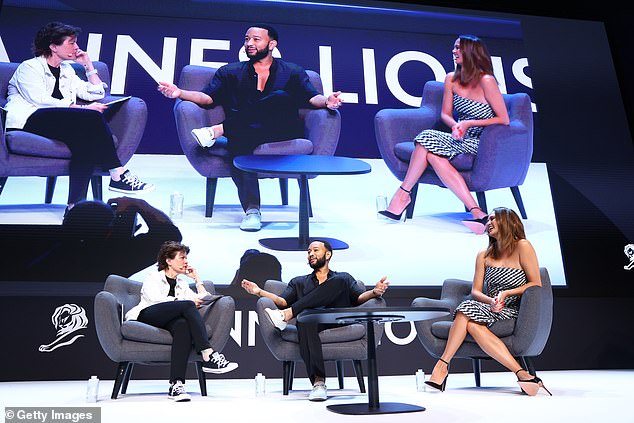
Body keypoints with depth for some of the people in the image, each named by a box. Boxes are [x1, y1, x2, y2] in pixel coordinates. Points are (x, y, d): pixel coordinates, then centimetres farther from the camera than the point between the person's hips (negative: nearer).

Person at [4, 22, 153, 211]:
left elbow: (97, 93, 24)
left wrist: (88, 64, 20)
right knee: (92, 117, -29)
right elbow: (40, 100, -11)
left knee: (86, 137, -30)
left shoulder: (67, 70, 27)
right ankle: (118, 174, -27)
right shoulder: (29, 67, 6)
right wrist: (83, 108, -17)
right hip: (29, 121, -6)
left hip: (59, 125, 6)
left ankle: (76, 203, -37)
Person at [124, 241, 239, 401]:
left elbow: (204, 299, 23)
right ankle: (209, 356, -38)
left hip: (167, 321, 4)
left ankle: (176, 385, -48)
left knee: (183, 325, -35)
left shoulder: (182, 283, 29)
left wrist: (196, 278, 23)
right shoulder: (152, 278, 14)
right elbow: (155, 299, -8)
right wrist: (188, 302, -13)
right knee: (187, 306, -30)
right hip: (146, 315, -4)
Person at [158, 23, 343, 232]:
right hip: (244, 135, 1)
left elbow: (311, 98, 5)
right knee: (237, 141, -36)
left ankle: (218, 130, -28)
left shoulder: (292, 72, 18)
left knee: (281, 97, -30)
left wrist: (326, 101, -18)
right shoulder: (230, 72, 22)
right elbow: (208, 98, 11)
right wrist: (180, 93, -7)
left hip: (282, 132, 0)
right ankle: (251, 210, -35)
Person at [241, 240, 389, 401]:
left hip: (339, 322, -1)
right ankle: (318, 381, -42)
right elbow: (283, 301, 14)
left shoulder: (344, 277, 28)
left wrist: (374, 292, -11)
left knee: (338, 282, -25)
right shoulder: (299, 282, 31)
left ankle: (289, 314, -31)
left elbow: (359, 298, 10)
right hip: (312, 322, 1)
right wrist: (259, 292, -1)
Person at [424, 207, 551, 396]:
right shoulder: (484, 255, 16)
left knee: (471, 323, -32)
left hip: (513, 312, -4)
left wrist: (506, 293, -12)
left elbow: (536, 284, 0)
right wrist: (490, 301, -13)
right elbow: (475, 291, 9)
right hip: (489, 310, 4)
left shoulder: (522, 246, 2)